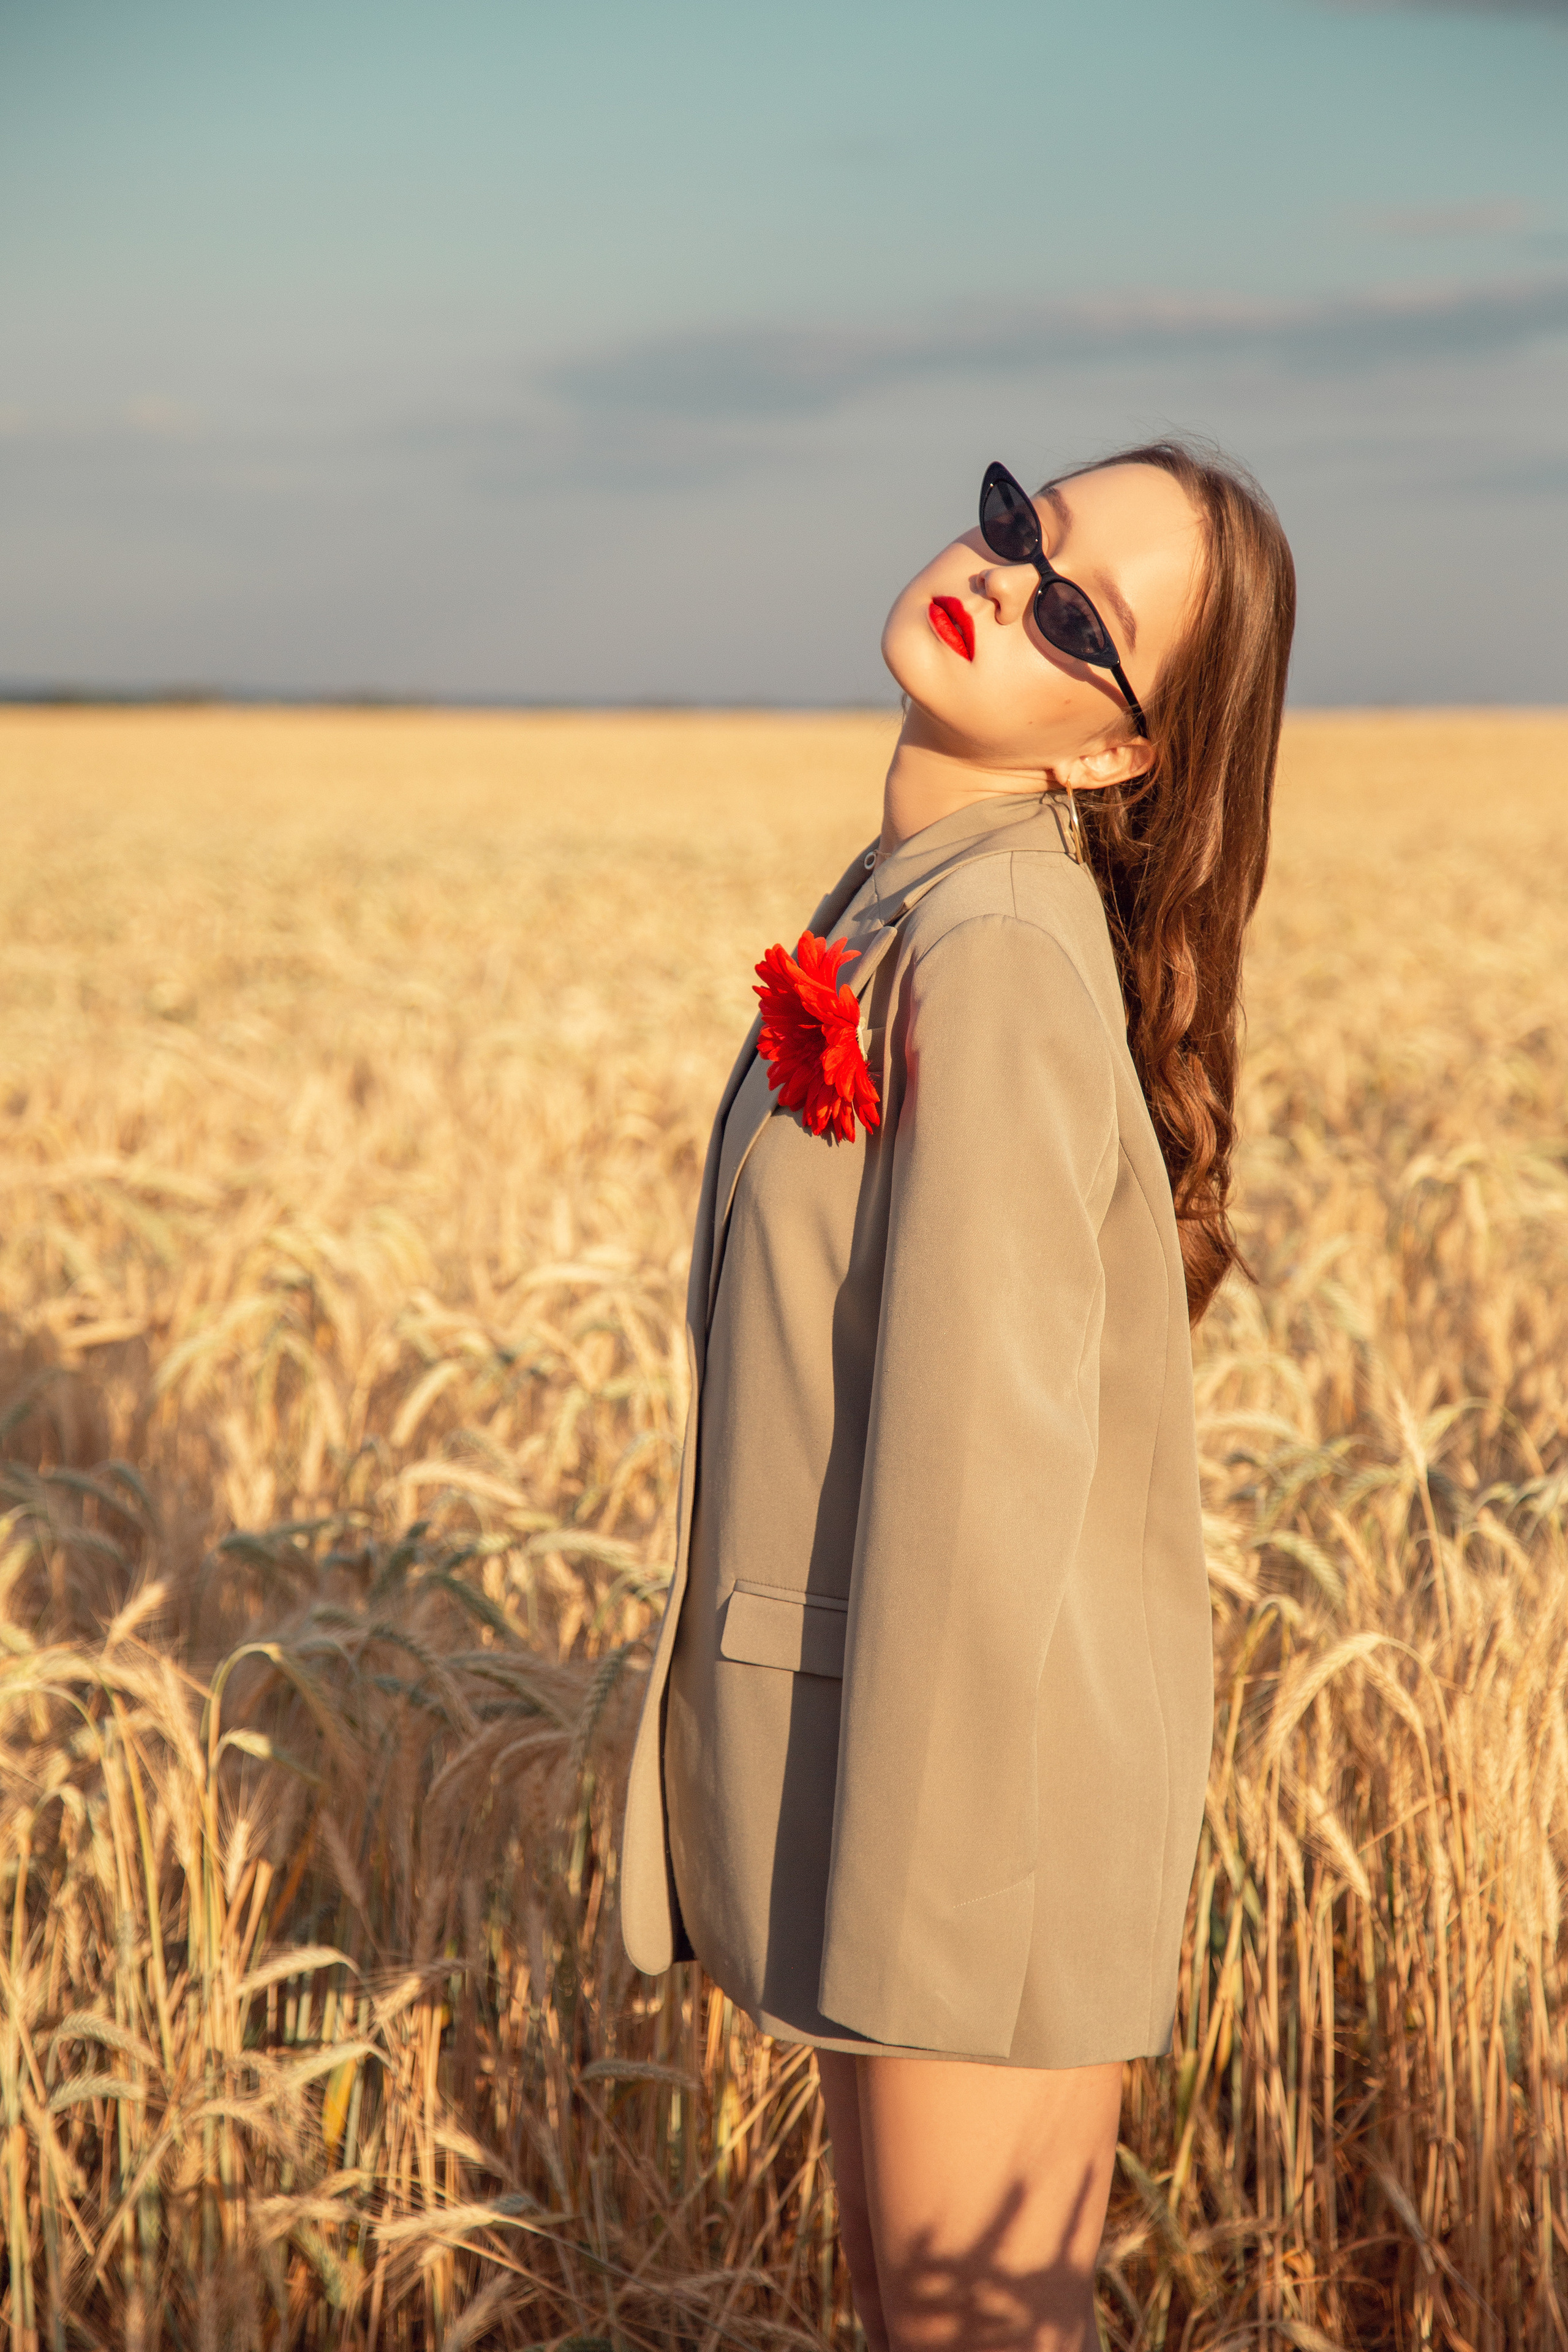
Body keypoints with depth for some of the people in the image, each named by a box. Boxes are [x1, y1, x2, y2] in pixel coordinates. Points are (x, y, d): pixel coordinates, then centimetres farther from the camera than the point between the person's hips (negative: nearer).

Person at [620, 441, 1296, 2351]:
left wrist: (910, 1942, -19)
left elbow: (981, 1476, -23)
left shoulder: (998, 963, -21)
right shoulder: (917, 911, 8)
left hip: (981, 1752, -9)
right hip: (884, 1712, 9)